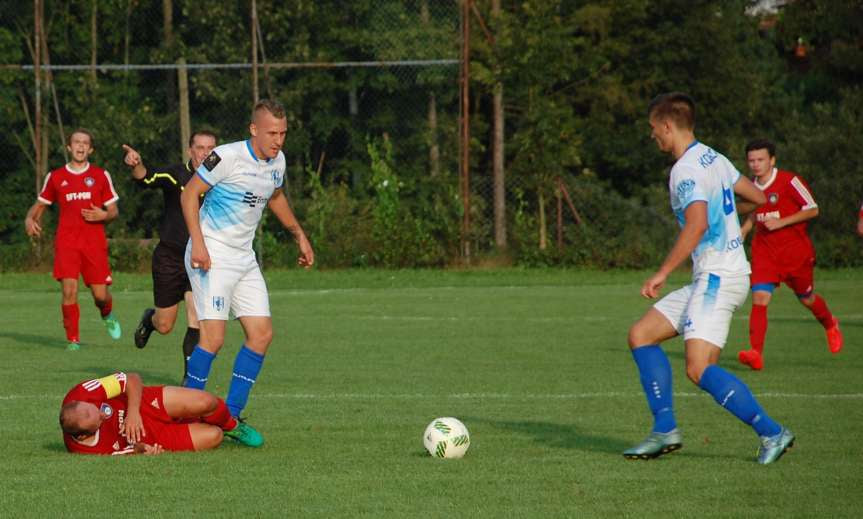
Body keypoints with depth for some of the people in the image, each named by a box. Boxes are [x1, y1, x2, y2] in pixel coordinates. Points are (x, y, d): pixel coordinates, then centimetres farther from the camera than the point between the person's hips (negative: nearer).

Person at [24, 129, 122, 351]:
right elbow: (39, 205, 18)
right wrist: (30, 219, -3)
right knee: (69, 290, -15)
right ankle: (73, 339, -2)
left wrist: (103, 215, -12)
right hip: (66, 241, 0)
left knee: (100, 294, -2)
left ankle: (107, 315, 34)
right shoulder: (55, 177, 10)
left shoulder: (101, 176, 9)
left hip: (94, 241, 0)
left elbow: (114, 211, 11)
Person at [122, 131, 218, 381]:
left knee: (197, 321, -15)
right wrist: (136, 165, -52)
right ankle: (149, 319, 46)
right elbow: (147, 178, -30)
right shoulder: (175, 175, -10)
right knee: (164, 326, 9)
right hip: (169, 258, -1)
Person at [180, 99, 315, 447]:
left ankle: (231, 417, 9)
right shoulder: (227, 157, -17)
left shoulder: (277, 161, 6)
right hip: (211, 255, -8)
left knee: (262, 334, 2)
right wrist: (198, 242, -21)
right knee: (213, 337, -17)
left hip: (244, 258, 8)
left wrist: (299, 235, 28)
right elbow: (190, 193, -12)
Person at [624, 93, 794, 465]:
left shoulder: (687, 170, -15)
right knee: (641, 335, 10)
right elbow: (758, 197, 24)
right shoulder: (713, 159, 14)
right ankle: (665, 430, 9)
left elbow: (697, 224, -28)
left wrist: (662, 273, -26)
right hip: (709, 279, 10)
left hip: (718, 278, -10)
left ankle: (772, 433, -14)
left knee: (699, 369, -18)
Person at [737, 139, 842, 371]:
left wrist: (780, 222, -20)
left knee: (806, 299, 14)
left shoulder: (789, 181, -13)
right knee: (759, 298, -16)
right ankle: (756, 353, -23)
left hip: (795, 250, -3)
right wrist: (743, 230, 8)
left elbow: (812, 209, -11)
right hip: (765, 252, 3)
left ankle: (830, 325, 49)